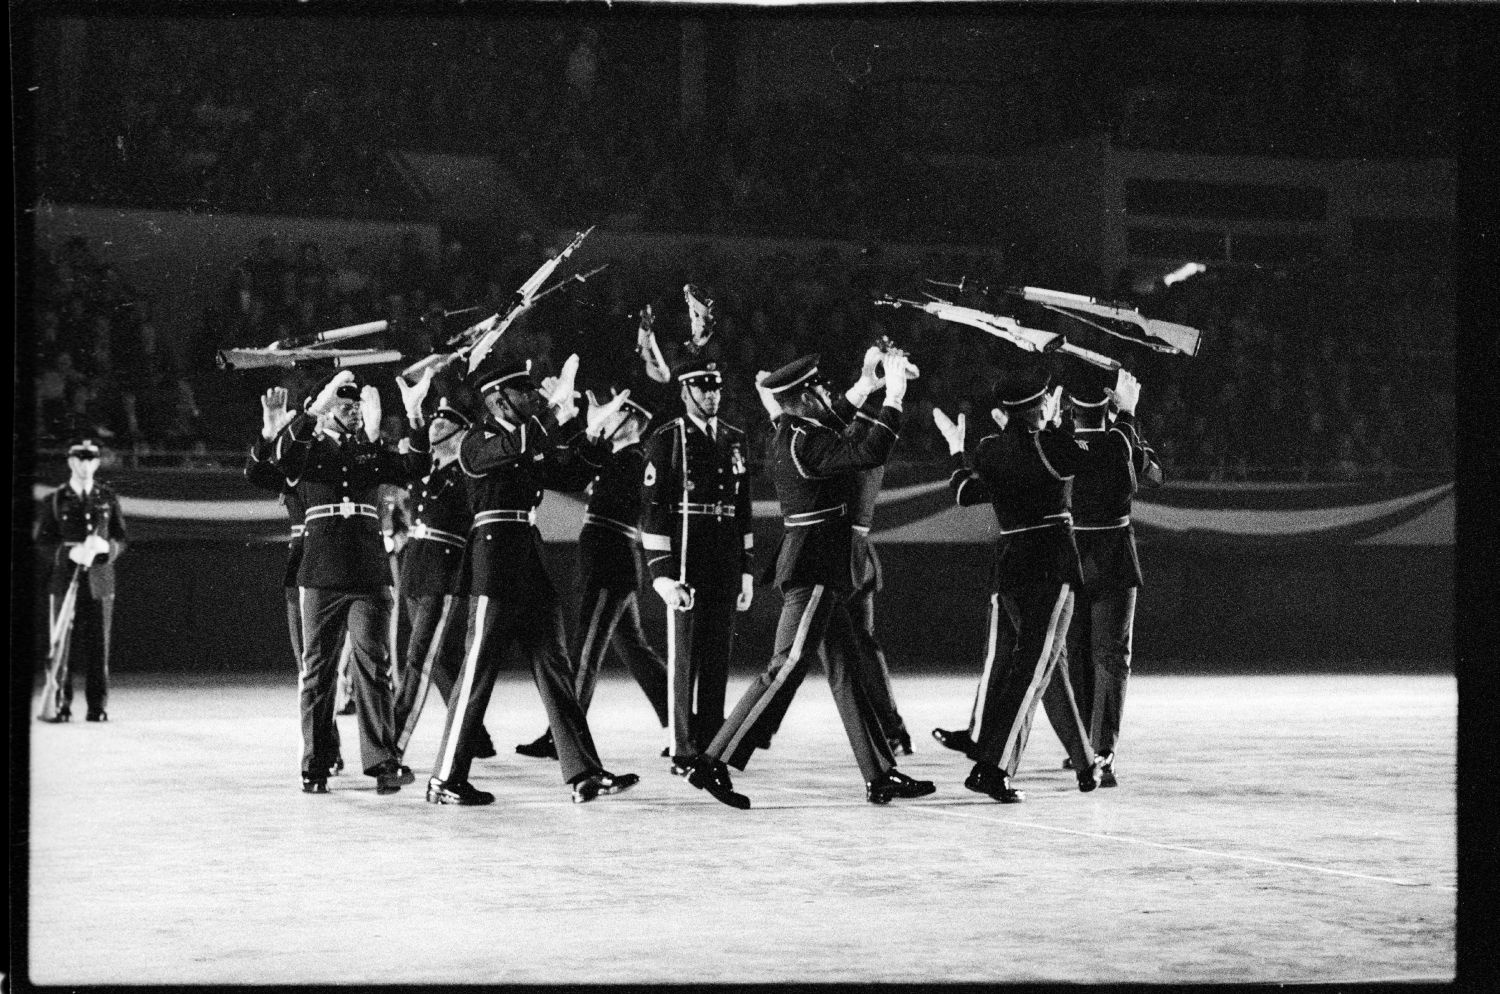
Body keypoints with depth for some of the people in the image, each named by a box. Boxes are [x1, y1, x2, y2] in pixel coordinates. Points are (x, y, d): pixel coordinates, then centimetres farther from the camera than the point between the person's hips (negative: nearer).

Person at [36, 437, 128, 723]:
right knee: (62, 646, -3)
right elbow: (42, 542, 2)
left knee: (98, 646, 0)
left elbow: (121, 541, 9)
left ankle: (98, 707, 5)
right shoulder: (54, 501, 5)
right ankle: (58, 705, 2)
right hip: (64, 581, -1)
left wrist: (105, 546, -14)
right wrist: (69, 552, -16)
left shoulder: (108, 499, 10)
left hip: (100, 581, 1)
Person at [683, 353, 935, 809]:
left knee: (846, 670, 11)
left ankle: (880, 774, 15)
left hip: (818, 570, 11)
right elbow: (869, 454, -28)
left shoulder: (794, 434, 13)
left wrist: (890, 385, 21)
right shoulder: (805, 441, -18)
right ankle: (714, 763, -10)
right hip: (812, 570, -11)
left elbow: (850, 441, 27)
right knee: (785, 667, -10)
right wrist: (894, 397, -20)